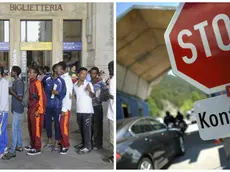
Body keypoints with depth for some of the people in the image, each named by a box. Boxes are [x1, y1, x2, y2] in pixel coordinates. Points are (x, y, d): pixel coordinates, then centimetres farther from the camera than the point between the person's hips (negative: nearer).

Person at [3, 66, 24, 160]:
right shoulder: (16, 81, 11)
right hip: (16, 108, 10)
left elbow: (20, 97, -23)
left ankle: (12, 151, -7)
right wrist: (11, 91, 3)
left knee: (14, 128, -9)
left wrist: (11, 91, -14)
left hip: (17, 108, -10)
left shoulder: (19, 82, -19)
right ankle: (19, 146, 28)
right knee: (18, 127, 17)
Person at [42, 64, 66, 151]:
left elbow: (64, 94, -4)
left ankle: (56, 144, 11)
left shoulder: (61, 81, -4)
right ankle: (49, 142, 29)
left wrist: (58, 93, -22)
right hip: (47, 105, 2)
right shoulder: (46, 79, 0)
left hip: (57, 106, -2)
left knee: (57, 124, 1)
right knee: (47, 123, 12)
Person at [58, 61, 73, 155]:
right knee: (59, 126, 12)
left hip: (65, 107, -7)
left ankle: (66, 146, 11)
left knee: (64, 126, -1)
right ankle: (61, 143, 25)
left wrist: (64, 109, -17)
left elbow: (67, 95, -17)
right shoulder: (59, 78, 6)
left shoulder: (67, 79, -14)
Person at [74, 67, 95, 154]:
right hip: (79, 110, 6)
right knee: (81, 128, 15)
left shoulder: (88, 84, -10)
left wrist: (90, 91, -39)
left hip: (87, 110, -6)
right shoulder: (75, 85, 8)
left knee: (87, 128, -4)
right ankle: (83, 143, 29)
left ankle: (87, 147, 0)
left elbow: (93, 96, -21)